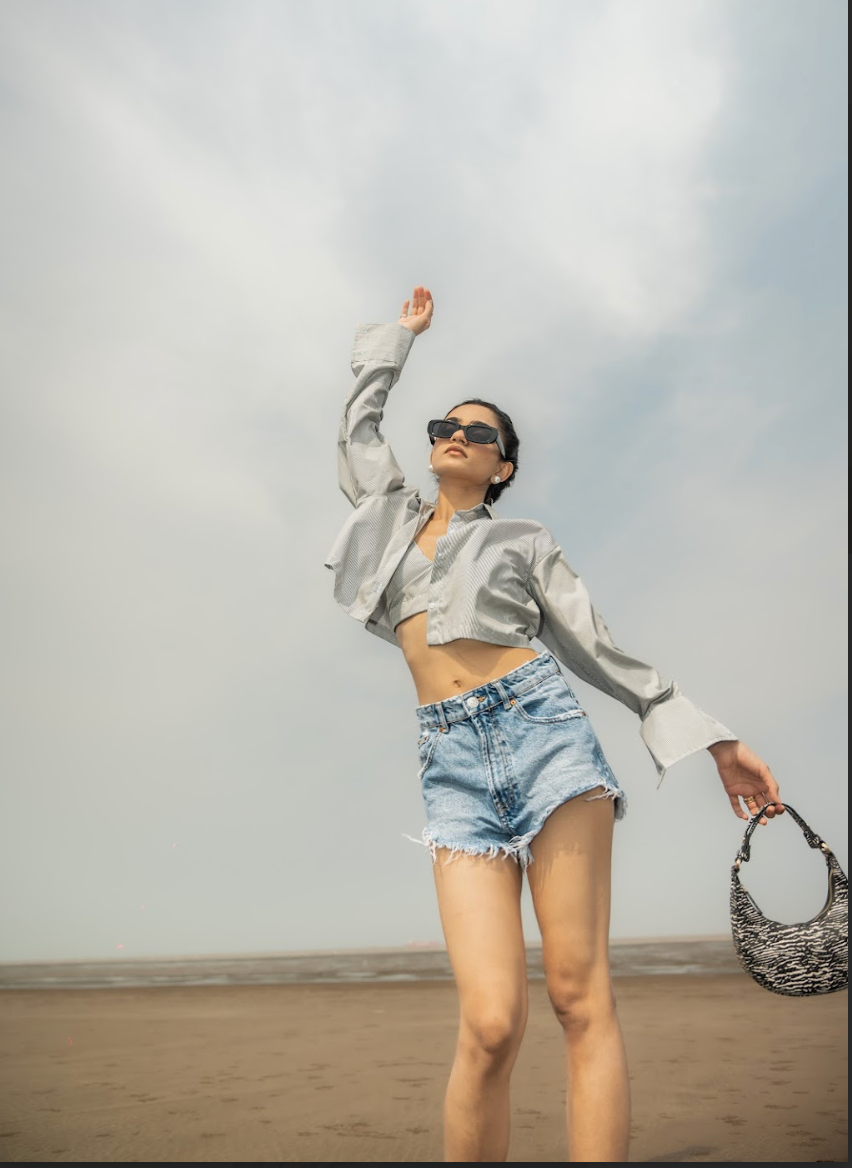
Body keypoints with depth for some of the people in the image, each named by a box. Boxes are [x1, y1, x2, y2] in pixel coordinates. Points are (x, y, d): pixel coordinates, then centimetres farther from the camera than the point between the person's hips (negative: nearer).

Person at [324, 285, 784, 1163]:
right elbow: (359, 422, 33)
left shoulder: (522, 540, 15)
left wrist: (711, 736, 10)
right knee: (491, 1025, -11)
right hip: (453, 762, 1)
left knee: (581, 999, -5)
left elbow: (600, 648, 13)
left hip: (542, 729, -1)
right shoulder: (392, 515, 22)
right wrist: (401, 335, 44)